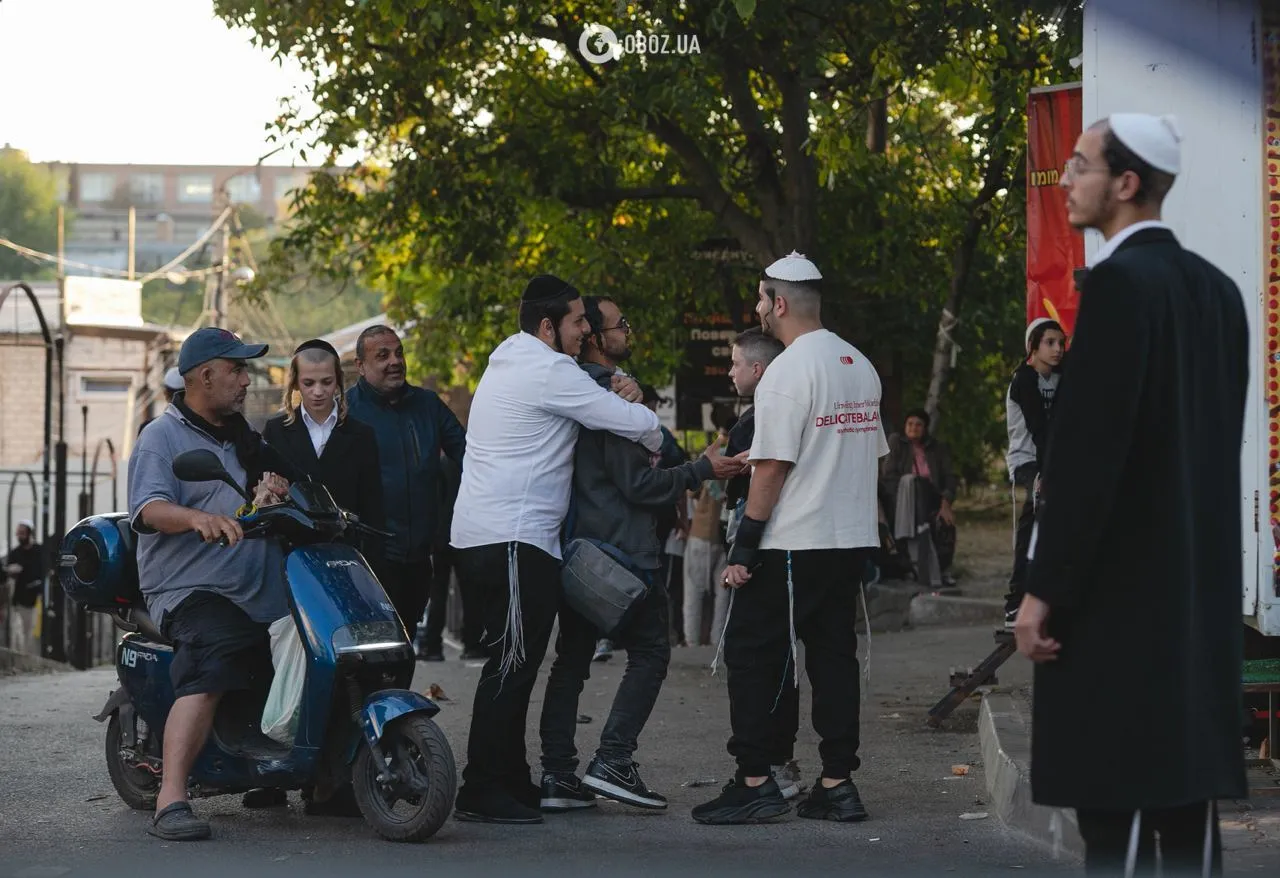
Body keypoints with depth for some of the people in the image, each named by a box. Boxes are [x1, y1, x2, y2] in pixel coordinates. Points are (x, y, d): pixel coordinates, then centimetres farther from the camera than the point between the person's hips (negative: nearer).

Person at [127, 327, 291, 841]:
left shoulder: (244, 436, 23)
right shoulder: (163, 437, -1)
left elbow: (271, 489, 31)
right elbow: (148, 509, -17)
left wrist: (274, 493, 5)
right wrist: (198, 517, -39)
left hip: (260, 594, 8)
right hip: (193, 590, -8)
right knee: (210, 669, -32)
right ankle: (171, 800, -39)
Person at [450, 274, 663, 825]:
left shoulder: (510, 361, 19)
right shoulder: (548, 371, -12)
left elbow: (585, 404, 28)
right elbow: (633, 422, -11)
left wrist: (616, 394, 5)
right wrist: (658, 442, 11)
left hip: (483, 536, 11)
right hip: (513, 539, -11)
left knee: (516, 663, 14)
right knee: (512, 662, -11)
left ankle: (511, 781, 20)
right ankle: (482, 791, -12)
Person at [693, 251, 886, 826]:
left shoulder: (788, 370, -13)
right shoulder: (861, 366, 13)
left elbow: (773, 466, -16)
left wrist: (744, 549, -13)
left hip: (792, 543, -8)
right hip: (853, 540, 8)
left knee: (751, 654, -1)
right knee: (835, 654, 10)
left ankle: (754, 782, -3)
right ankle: (838, 784, 8)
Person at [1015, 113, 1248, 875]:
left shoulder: (1120, 282, -14)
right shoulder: (1218, 288, 12)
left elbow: (1089, 446, -18)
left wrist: (1045, 589, -15)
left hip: (1121, 585, -9)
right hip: (1199, 583, 9)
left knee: (1116, 809, -7)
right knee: (1186, 791, 10)